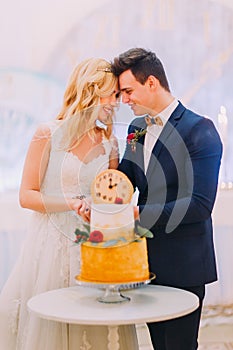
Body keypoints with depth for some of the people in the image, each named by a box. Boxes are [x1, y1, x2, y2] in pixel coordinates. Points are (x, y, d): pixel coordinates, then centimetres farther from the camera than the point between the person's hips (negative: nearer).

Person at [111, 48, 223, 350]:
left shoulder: (199, 130, -14)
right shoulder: (136, 129, 10)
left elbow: (199, 204, -21)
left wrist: (138, 214, -24)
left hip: (183, 267, -7)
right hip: (148, 262, 7)